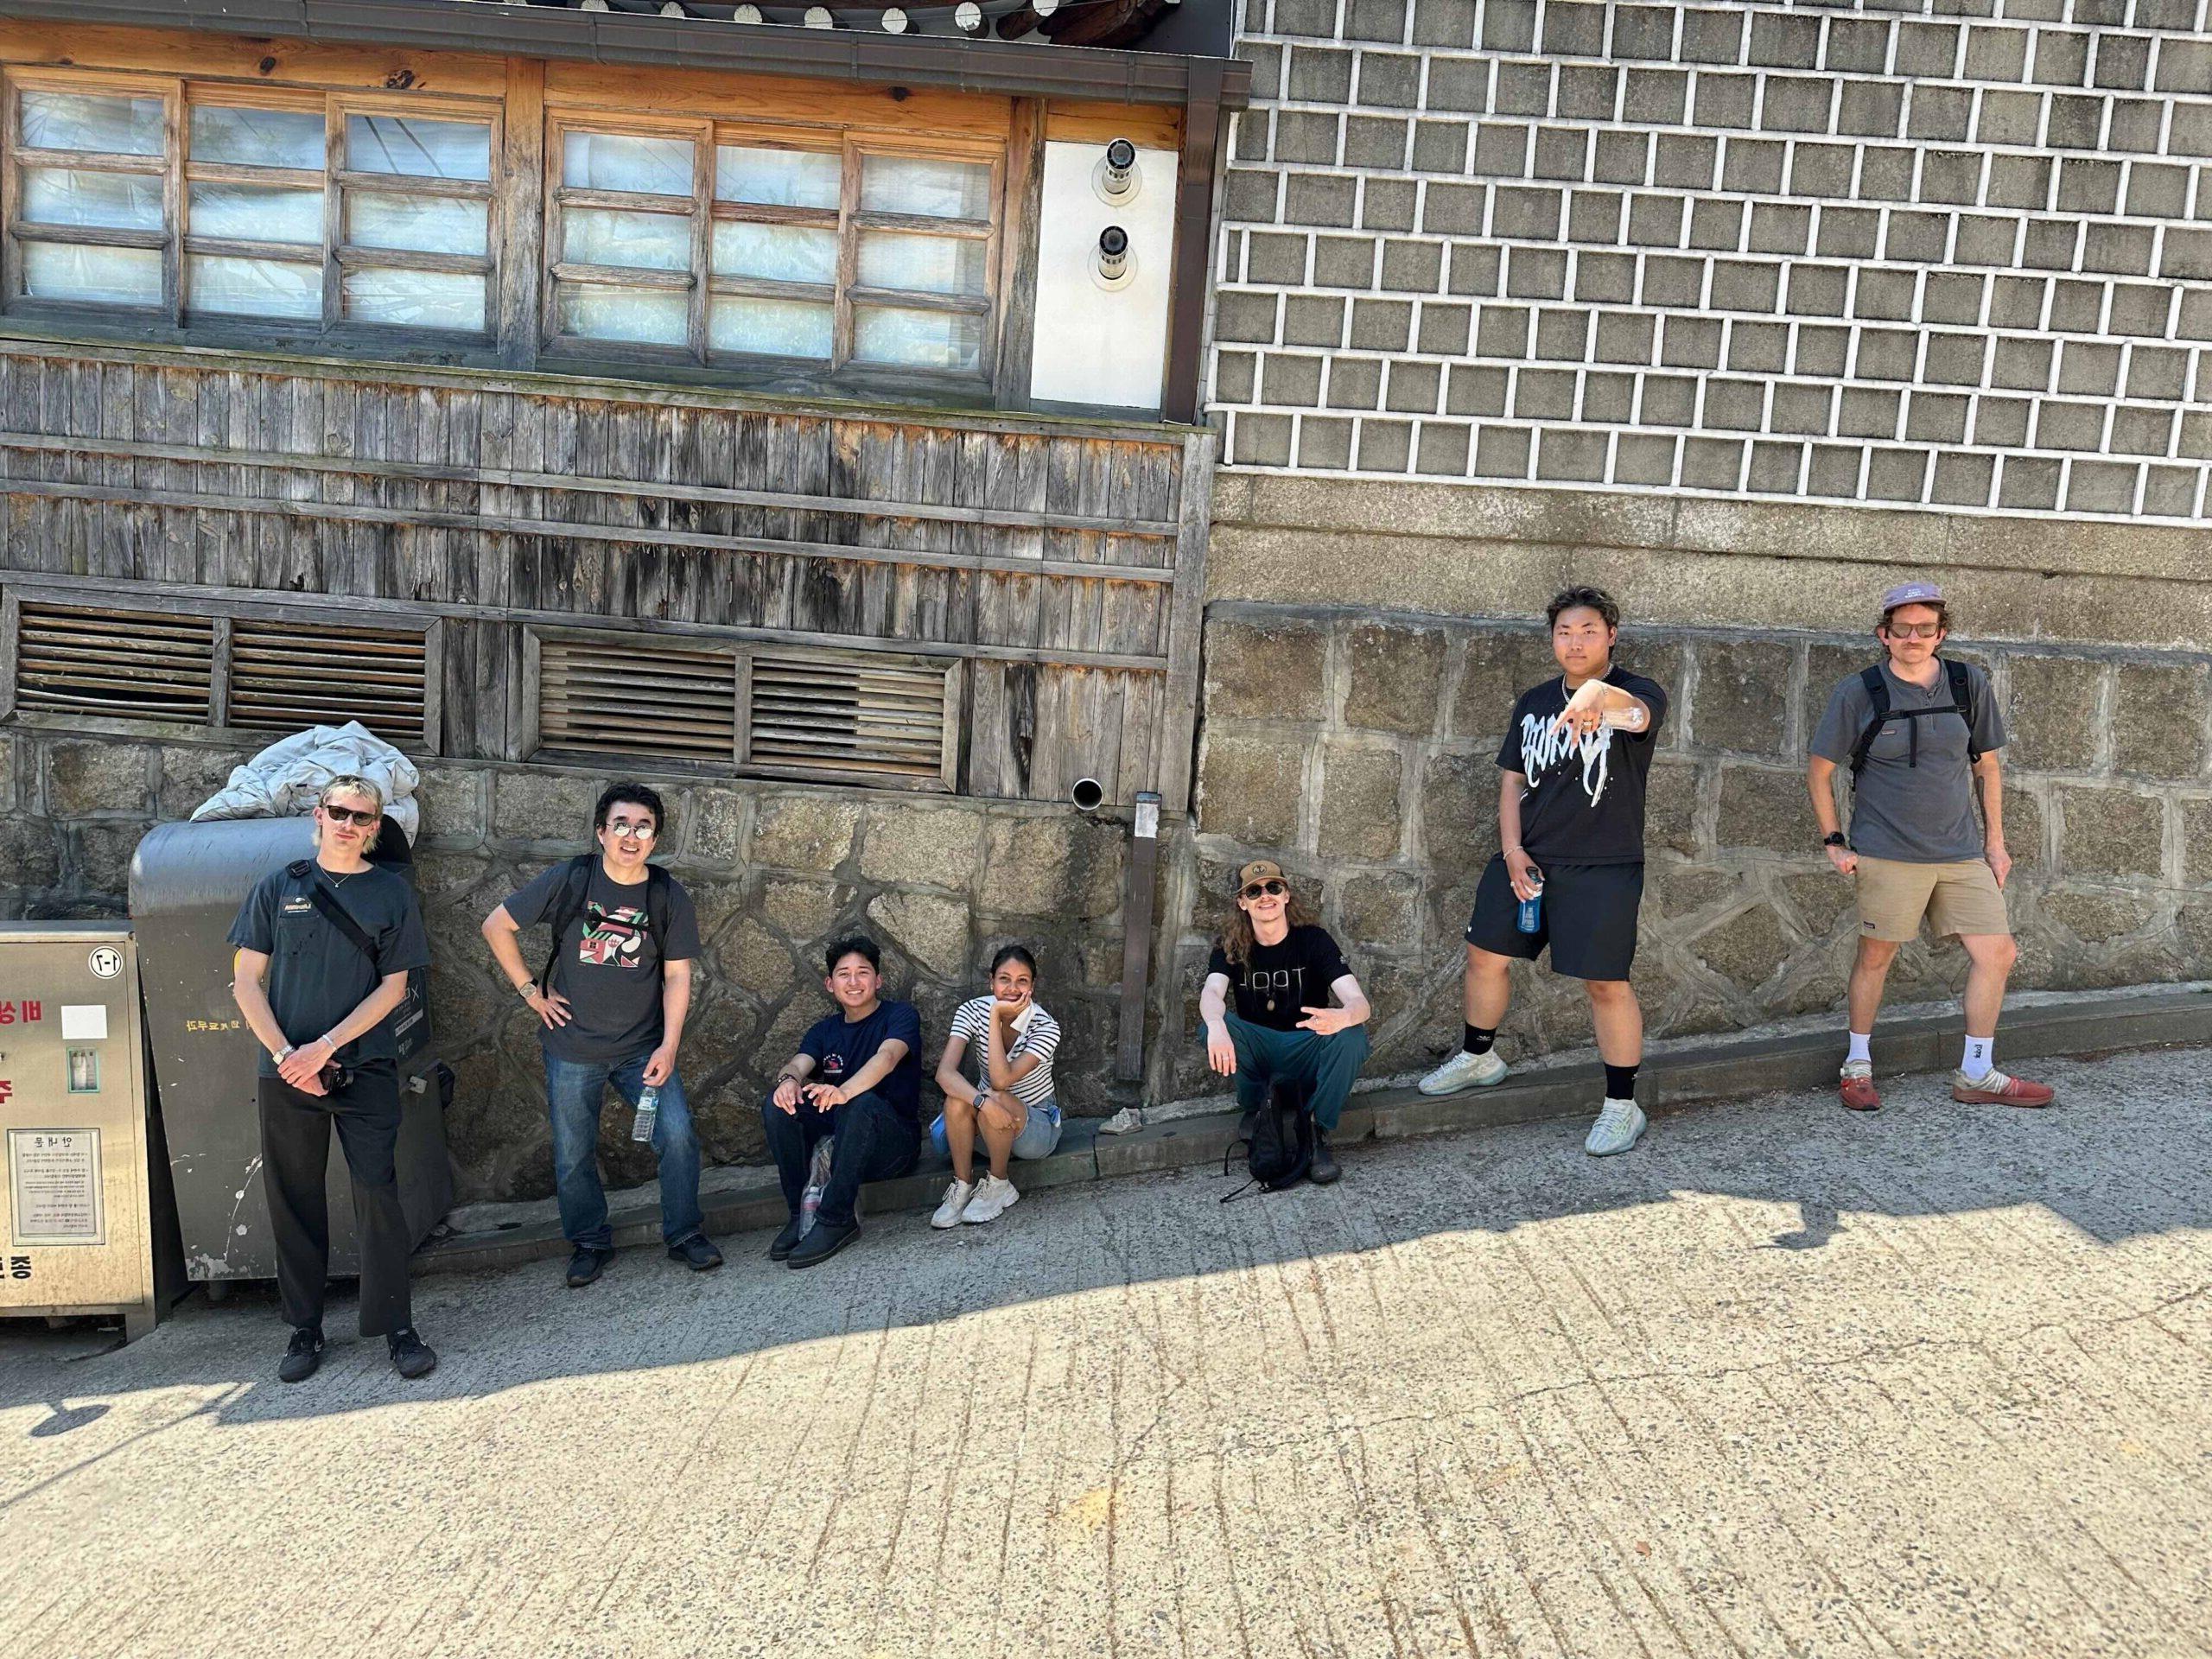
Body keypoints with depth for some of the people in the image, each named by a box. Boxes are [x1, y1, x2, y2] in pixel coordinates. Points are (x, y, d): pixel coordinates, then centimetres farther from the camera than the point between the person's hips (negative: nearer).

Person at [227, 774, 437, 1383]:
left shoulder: (391, 892, 4)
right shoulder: (278, 887, 7)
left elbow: (393, 986, 0)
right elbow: (246, 981, 5)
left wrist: (325, 1046, -10)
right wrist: (285, 1054, -7)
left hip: (366, 1068, -1)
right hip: (287, 1073, 1)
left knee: (378, 1192, -5)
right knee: (294, 1201, 7)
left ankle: (396, 1325, 5)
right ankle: (305, 1328, 20)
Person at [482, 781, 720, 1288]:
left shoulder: (669, 896, -5)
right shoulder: (569, 879, -9)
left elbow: (677, 976, -3)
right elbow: (497, 926, 0)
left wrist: (668, 1046, -11)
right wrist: (529, 990, -2)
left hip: (643, 1047, 0)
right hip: (572, 1048, 0)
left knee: (678, 1133, -11)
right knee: (573, 1154, 8)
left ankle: (684, 1234, 10)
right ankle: (590, 1243, 30)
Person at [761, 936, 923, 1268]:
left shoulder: (900, 1015, -1)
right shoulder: (823, 1031, 15)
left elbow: (887, 1057, -23)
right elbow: (798, 1063, -6)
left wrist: (844, 1091, -43)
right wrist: (789, 1079, -33)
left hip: (895, 1143, -5)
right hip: (833, 1139, 5)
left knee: (862, 1103, -36)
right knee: (778, 1104, -19)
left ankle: (835, 1220, -30)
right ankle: (801, 1213, -15)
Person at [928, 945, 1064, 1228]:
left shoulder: (1045, 1027, -21)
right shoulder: (973, 1010, -14)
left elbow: (1002, 1080, -33)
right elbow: (945, 1072, -27)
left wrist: (996, 1017, -33)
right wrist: (982, 1102, -44)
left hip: (1036, 1126, -2)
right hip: (987, 1128, 2)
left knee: (994, 1097, -34)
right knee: (958, 1098, -31)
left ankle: (998, 1186, -10)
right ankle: (963, 1186, -13)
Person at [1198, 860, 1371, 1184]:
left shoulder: (1313, 939, -8)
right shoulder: (1231, 948, -2)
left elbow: (1359, 1002, -20)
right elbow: (1211, 992, -24)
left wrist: (1342, 1017, -47)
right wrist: (1216, 1026, -49)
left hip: (1308, 1050, -1)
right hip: (1257, 1051, 1)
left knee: (1353, 1034, -32)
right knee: (1212, 1025, -28)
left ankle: (1320, 1136, -17)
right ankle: (1255, 1117, -9)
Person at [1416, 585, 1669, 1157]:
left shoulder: (1639, 694, -7)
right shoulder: (1533, 703, 11)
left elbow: (1637, 713, -33)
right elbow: (1512, 780, 13)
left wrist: (1601, 695, -57)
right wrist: (1512, 850, -2)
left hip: (1602, 868, -5)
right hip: (1525, 859, 5)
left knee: (1605, 982, -6)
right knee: (1485, 954, 10)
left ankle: (1622, 1106, 9)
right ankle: (1478, 1057, 34)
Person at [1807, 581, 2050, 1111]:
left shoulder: (1968, 684, 4)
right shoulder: (1858, 692, -6)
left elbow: (1987, 765, 14)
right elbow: (1818, 771, 1)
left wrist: (1995, 842, 11)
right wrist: (1834, 843, -3)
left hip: (1961, 853, 4)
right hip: (1888, 854, -4)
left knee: (1997, 954, 3)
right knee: (1876, 956, 4)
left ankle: (1976, 1075, 16)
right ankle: (1857, 1066, 21)